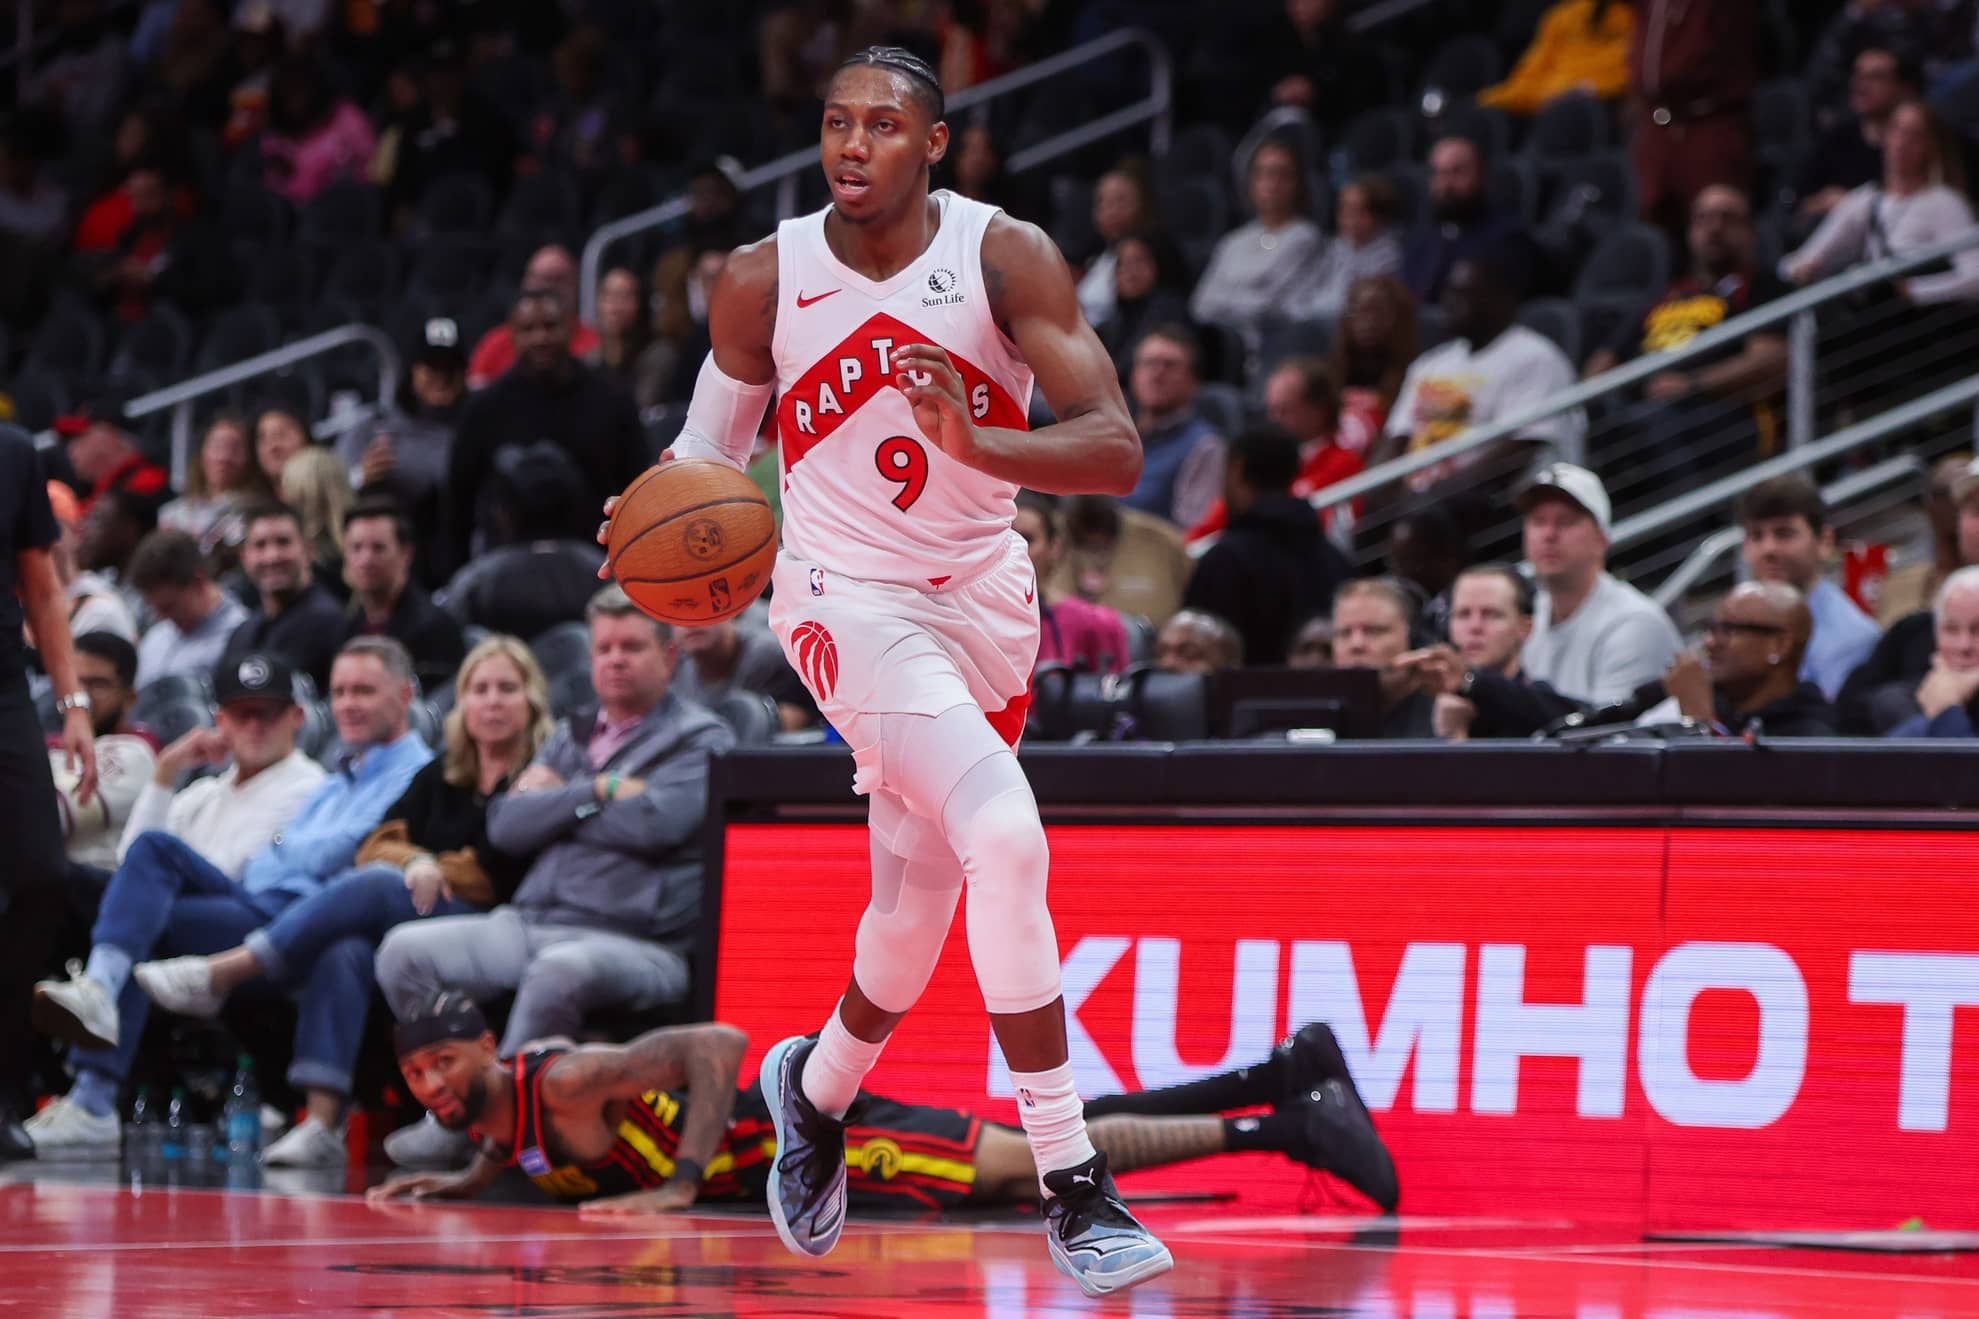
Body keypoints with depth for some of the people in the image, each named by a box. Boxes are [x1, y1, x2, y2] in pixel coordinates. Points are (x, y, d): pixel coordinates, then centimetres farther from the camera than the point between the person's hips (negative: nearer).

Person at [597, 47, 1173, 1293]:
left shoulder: (1007, 257, -12)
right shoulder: (764, 280, -9)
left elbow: (1118, 450, -19)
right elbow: (712, 448, 7)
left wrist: (974, 443, -37)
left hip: (983, 598, 3)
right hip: (849, 594, -3)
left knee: (923, 904, 14)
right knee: (1005, 838, -26)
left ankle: (817, 1088, 48)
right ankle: (1072, 1183, -23)